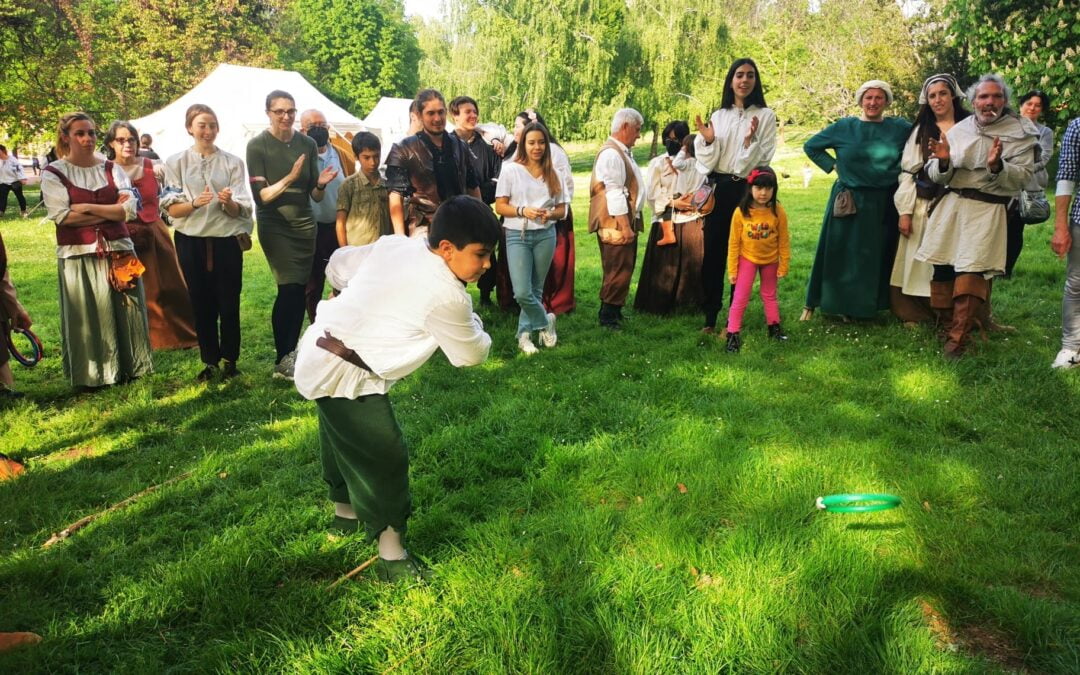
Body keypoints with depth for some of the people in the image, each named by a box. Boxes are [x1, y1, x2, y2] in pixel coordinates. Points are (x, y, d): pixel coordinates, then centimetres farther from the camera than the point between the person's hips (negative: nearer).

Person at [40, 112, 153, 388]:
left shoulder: (112, 169, 8)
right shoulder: (53, 173, 0)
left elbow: (130, 208, -4)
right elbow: (62, 216, -12)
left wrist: (88, 208, -12)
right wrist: (111, 211, -10)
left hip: (118, 250, 3)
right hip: (78, 254, -2)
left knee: (124, 311, 7)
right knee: (86, 315, 3)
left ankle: (127, 366, 20)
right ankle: (91, 374, 15)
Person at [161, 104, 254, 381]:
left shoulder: (233, 162, 1)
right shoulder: (176, 162, 1)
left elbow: (239, 211, -2)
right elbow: (172, 210, -3)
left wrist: (228, 202, -24)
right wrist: (195, 203, -21)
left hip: (227, 240, 0)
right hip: (192, 241, 1)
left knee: (229, 303, 4)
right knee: (201, 304, 8)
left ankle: (229, 360, 19)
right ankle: (210, 361, 21)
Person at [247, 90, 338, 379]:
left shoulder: (308, 144, 3)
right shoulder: (258, 146, -6)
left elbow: (315, 197, 6)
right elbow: (260, 196, -13)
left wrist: (321, 184, -16)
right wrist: (290, 178, -25)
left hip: (304, 224, 4)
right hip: (275, 226, -4)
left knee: (299, 290, 5)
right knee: (290, 288, -13)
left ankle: (291, 353, 16)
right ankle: (282, 361, -3)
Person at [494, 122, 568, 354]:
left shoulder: (552, 173, 7)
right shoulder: (510, 170, -2)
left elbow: (562, 209, 9)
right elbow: (500, 206, -3)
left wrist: (550, 215, -13)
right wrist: (522, 211, -19)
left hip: (545, 235, 3)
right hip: (517, 235, -3)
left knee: (536, 289, 7)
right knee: (522, 292, -10)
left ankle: (525, 334, 21)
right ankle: (545, 321, 15)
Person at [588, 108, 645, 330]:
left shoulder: (622, 152, 17)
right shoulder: (611, 153, -15)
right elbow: (614, 193, -21)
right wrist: (625, 226, -22)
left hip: (626, 222, 10)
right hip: (616, 225, -10)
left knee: (624, 270, 15)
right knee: (618, 271, -7)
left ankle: (614, 312, 24)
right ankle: (608, 317, 2)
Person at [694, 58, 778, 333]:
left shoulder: (765, 116, 0)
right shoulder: (718, 116, 8)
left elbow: (763, 160, -7)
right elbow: (707, 163, 5)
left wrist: (750, 141, -23)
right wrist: (708, 140, -12)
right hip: (718, 189, 3)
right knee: (713, 252, 2)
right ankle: (710, 316, 10)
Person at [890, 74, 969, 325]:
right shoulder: (921, 130, 10)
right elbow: (908, 172, 5)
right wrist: (905, 212, -2)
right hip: (924, 207, 2)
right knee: (921, 261, 3)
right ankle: (917, 313, 13)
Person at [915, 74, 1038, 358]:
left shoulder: (1020, 133, 1)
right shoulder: (958, 129, 8)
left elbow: (1023, 177, -6)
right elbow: (937, 176, 7)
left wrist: (997, 166, -23)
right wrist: (943, 162, -14)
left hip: (988, 211, -4)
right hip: (951, 206, 4)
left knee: (971, 276, -11)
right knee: (944, 271, 7)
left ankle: (957, 339, -3)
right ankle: (950, 322, 29)